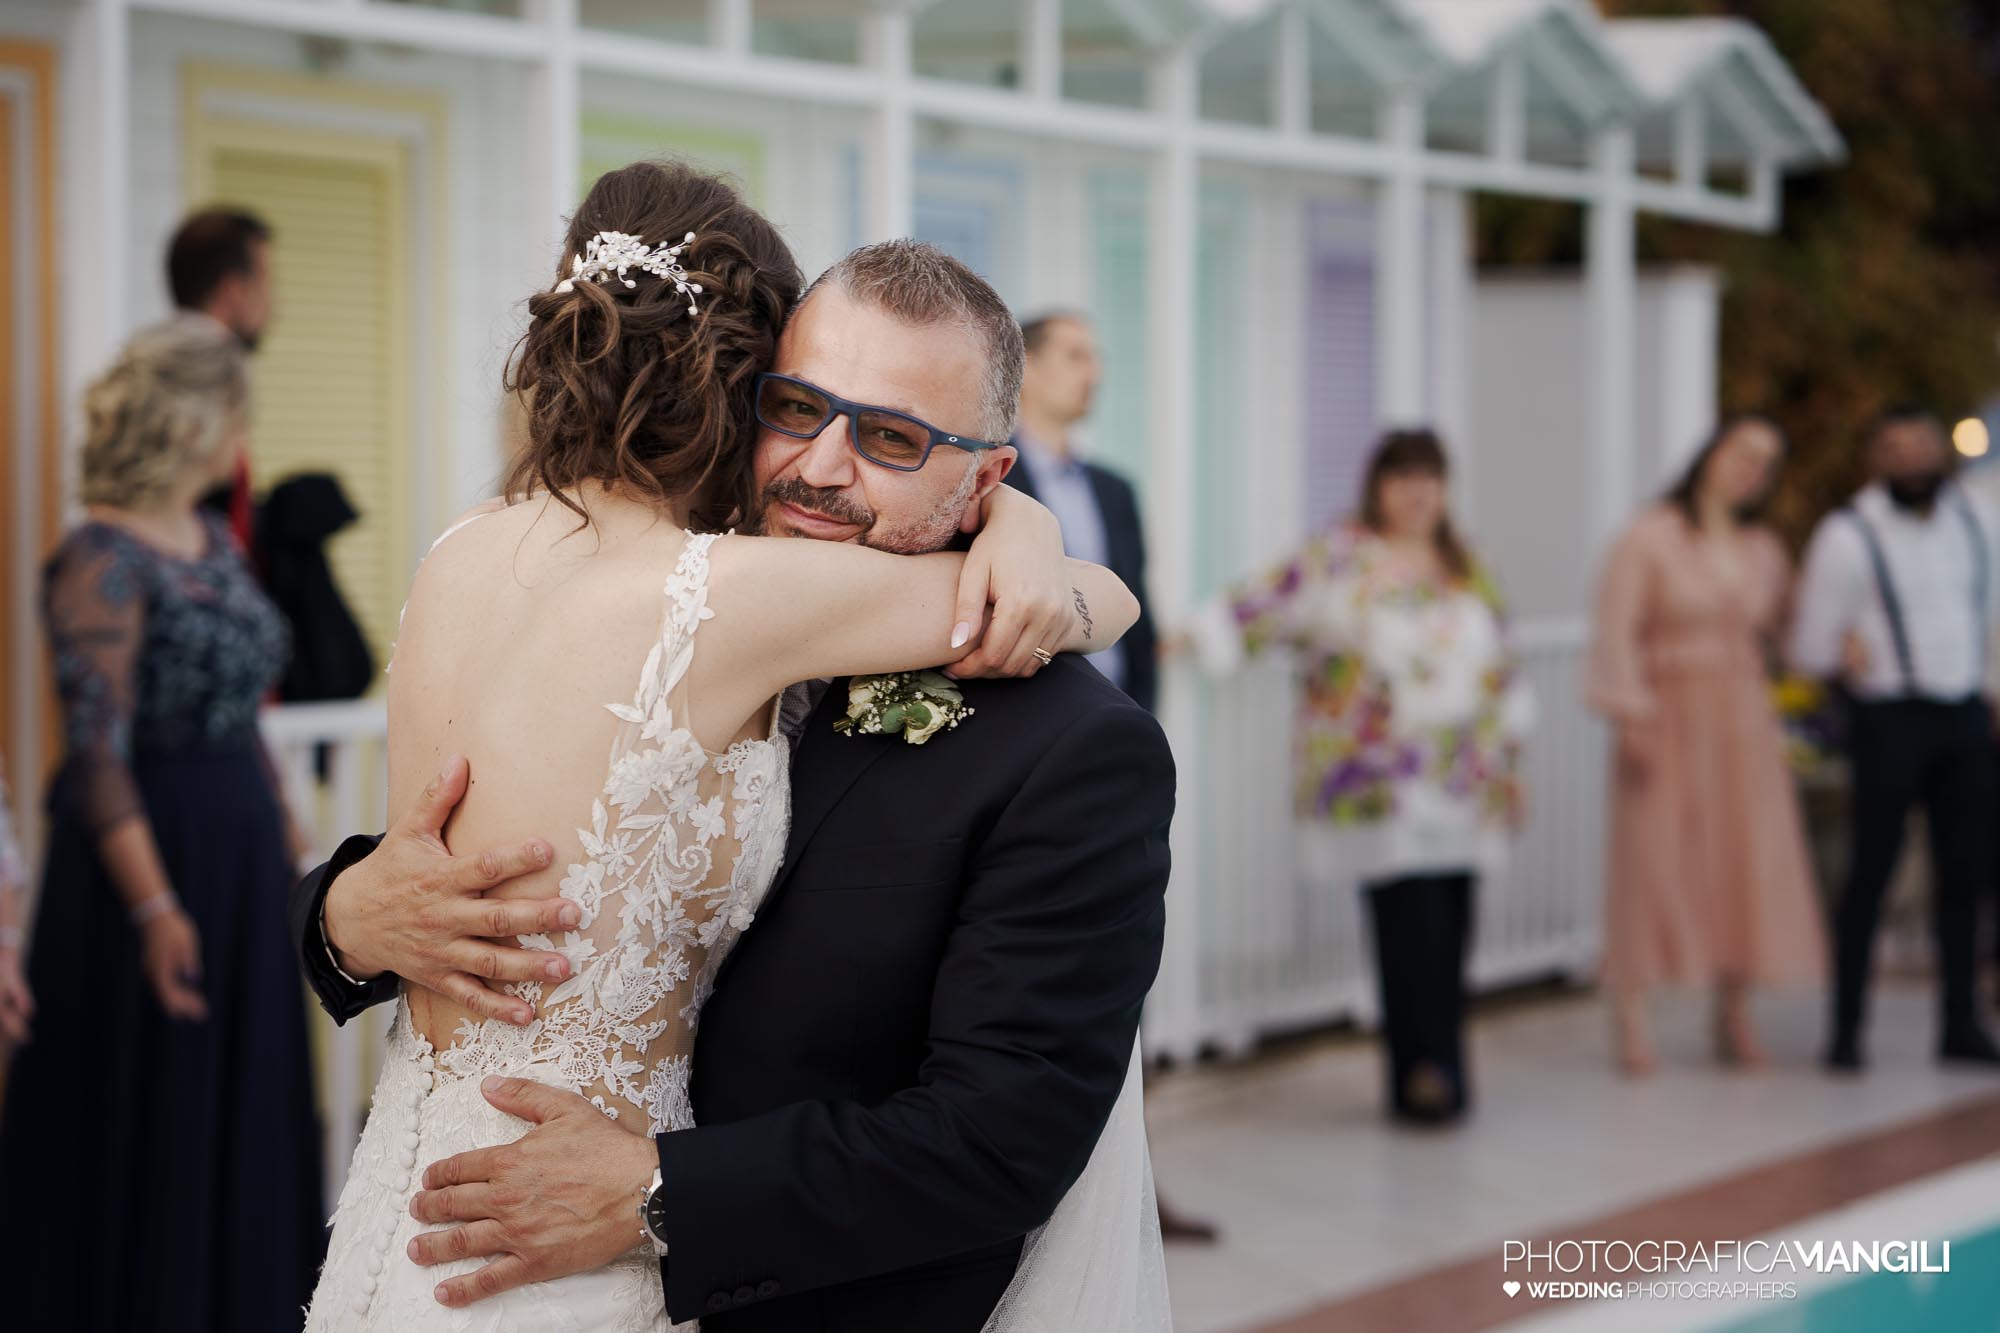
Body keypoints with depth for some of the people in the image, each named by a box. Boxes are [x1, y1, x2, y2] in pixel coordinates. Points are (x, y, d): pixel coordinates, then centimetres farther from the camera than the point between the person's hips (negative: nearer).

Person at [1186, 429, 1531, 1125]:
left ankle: (1437, 1076, 14)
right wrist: (1191, 635, -16)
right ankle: (1423, 1072, -8)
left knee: (1448, 929, 4)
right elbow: (1264, 610, -5)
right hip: (1377, 776, -5)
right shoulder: (1338, 560, 0)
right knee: (1412, 923, -13)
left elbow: (1501, 672, 19)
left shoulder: (1465, 568, 15)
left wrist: (1507, 759, 17)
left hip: (1460, 784, 5)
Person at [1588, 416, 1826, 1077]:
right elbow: (1617, 631, -10)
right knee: (1652, 861, -7)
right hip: (1668, 720, -5)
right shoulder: (1649, 539, -3)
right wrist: (1628, 712, -19)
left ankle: (1734, 1020, 12)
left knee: (1747, 863, 3)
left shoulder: (1765, 552, 13)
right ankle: (1632, 1023, -4)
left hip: (1743, 723, 5)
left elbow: (1775, 634, 18)